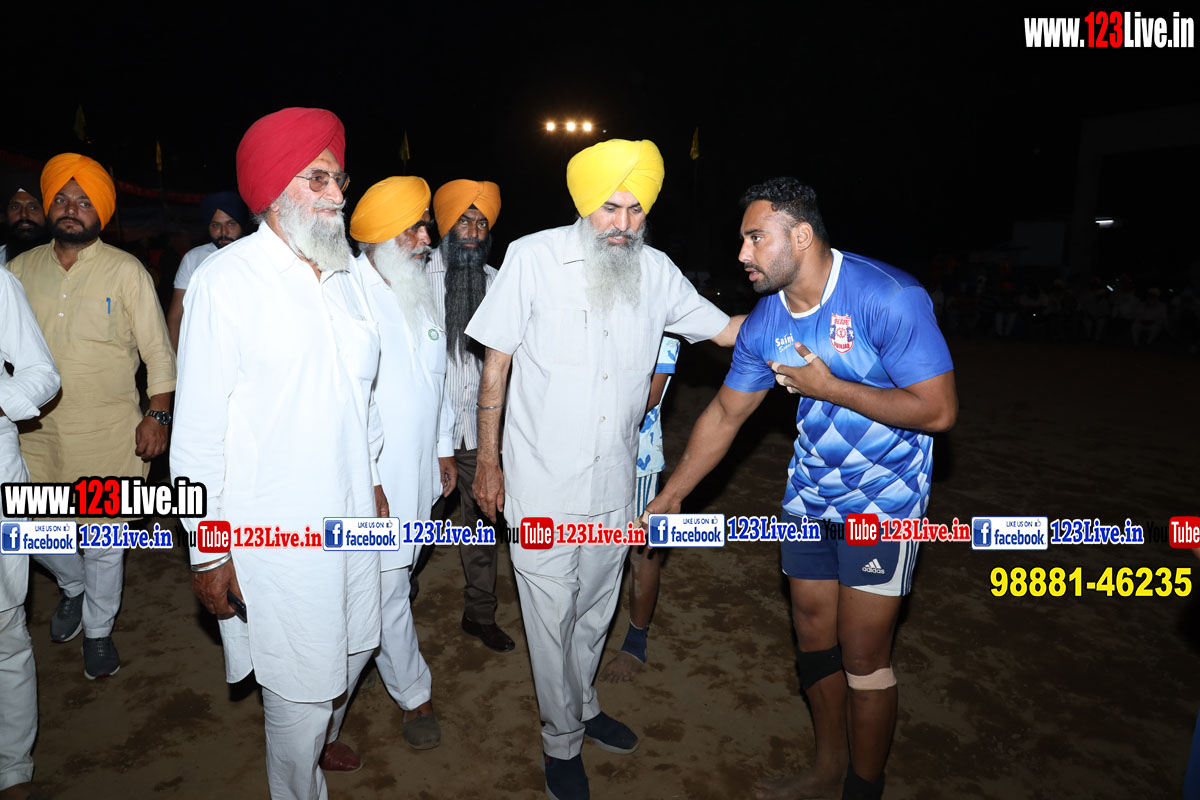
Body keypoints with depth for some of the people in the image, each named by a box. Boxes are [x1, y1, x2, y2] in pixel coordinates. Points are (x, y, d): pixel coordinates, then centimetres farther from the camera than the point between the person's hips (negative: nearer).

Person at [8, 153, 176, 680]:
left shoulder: (125, 271, -3)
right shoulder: (21, 270, 6)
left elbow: (158, 349, -4)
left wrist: (157, 417, -10)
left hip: (107, 430, -4)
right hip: (38, 429, 4)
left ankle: (98, 630, 27)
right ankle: (74, 588, 45)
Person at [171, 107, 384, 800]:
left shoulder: (345, 274, 8)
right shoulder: (227, 279, -12)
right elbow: (199, 427, -12)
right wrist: (208, 549, -11)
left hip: (351, 512, 7)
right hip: (274, 528, -6)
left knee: (354, 647, 22)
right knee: (300, 688, 6)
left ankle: (318, 738, 51)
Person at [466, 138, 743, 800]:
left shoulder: (656, 271, 0)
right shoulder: (533, 257, -9)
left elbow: (726, 330, 10)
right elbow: (495, 362, -5)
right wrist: (487, 462, -5)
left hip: (614, 484, 4)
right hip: (541, 484, -3)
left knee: (595, 608, 21)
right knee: (552, 616, 9)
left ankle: (581, 705, 48)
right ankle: (562, 740, 33)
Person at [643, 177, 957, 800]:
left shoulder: (889, 298, -21)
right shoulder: (765, 322, -3)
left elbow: (938, 410, -21)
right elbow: (724, 415, 5)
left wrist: (827, 386, -21)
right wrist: (669, 497, 8)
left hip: (884, 497, -6)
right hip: (810, 493, 6)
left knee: (862, 658, 0)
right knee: (813, 640, 15)